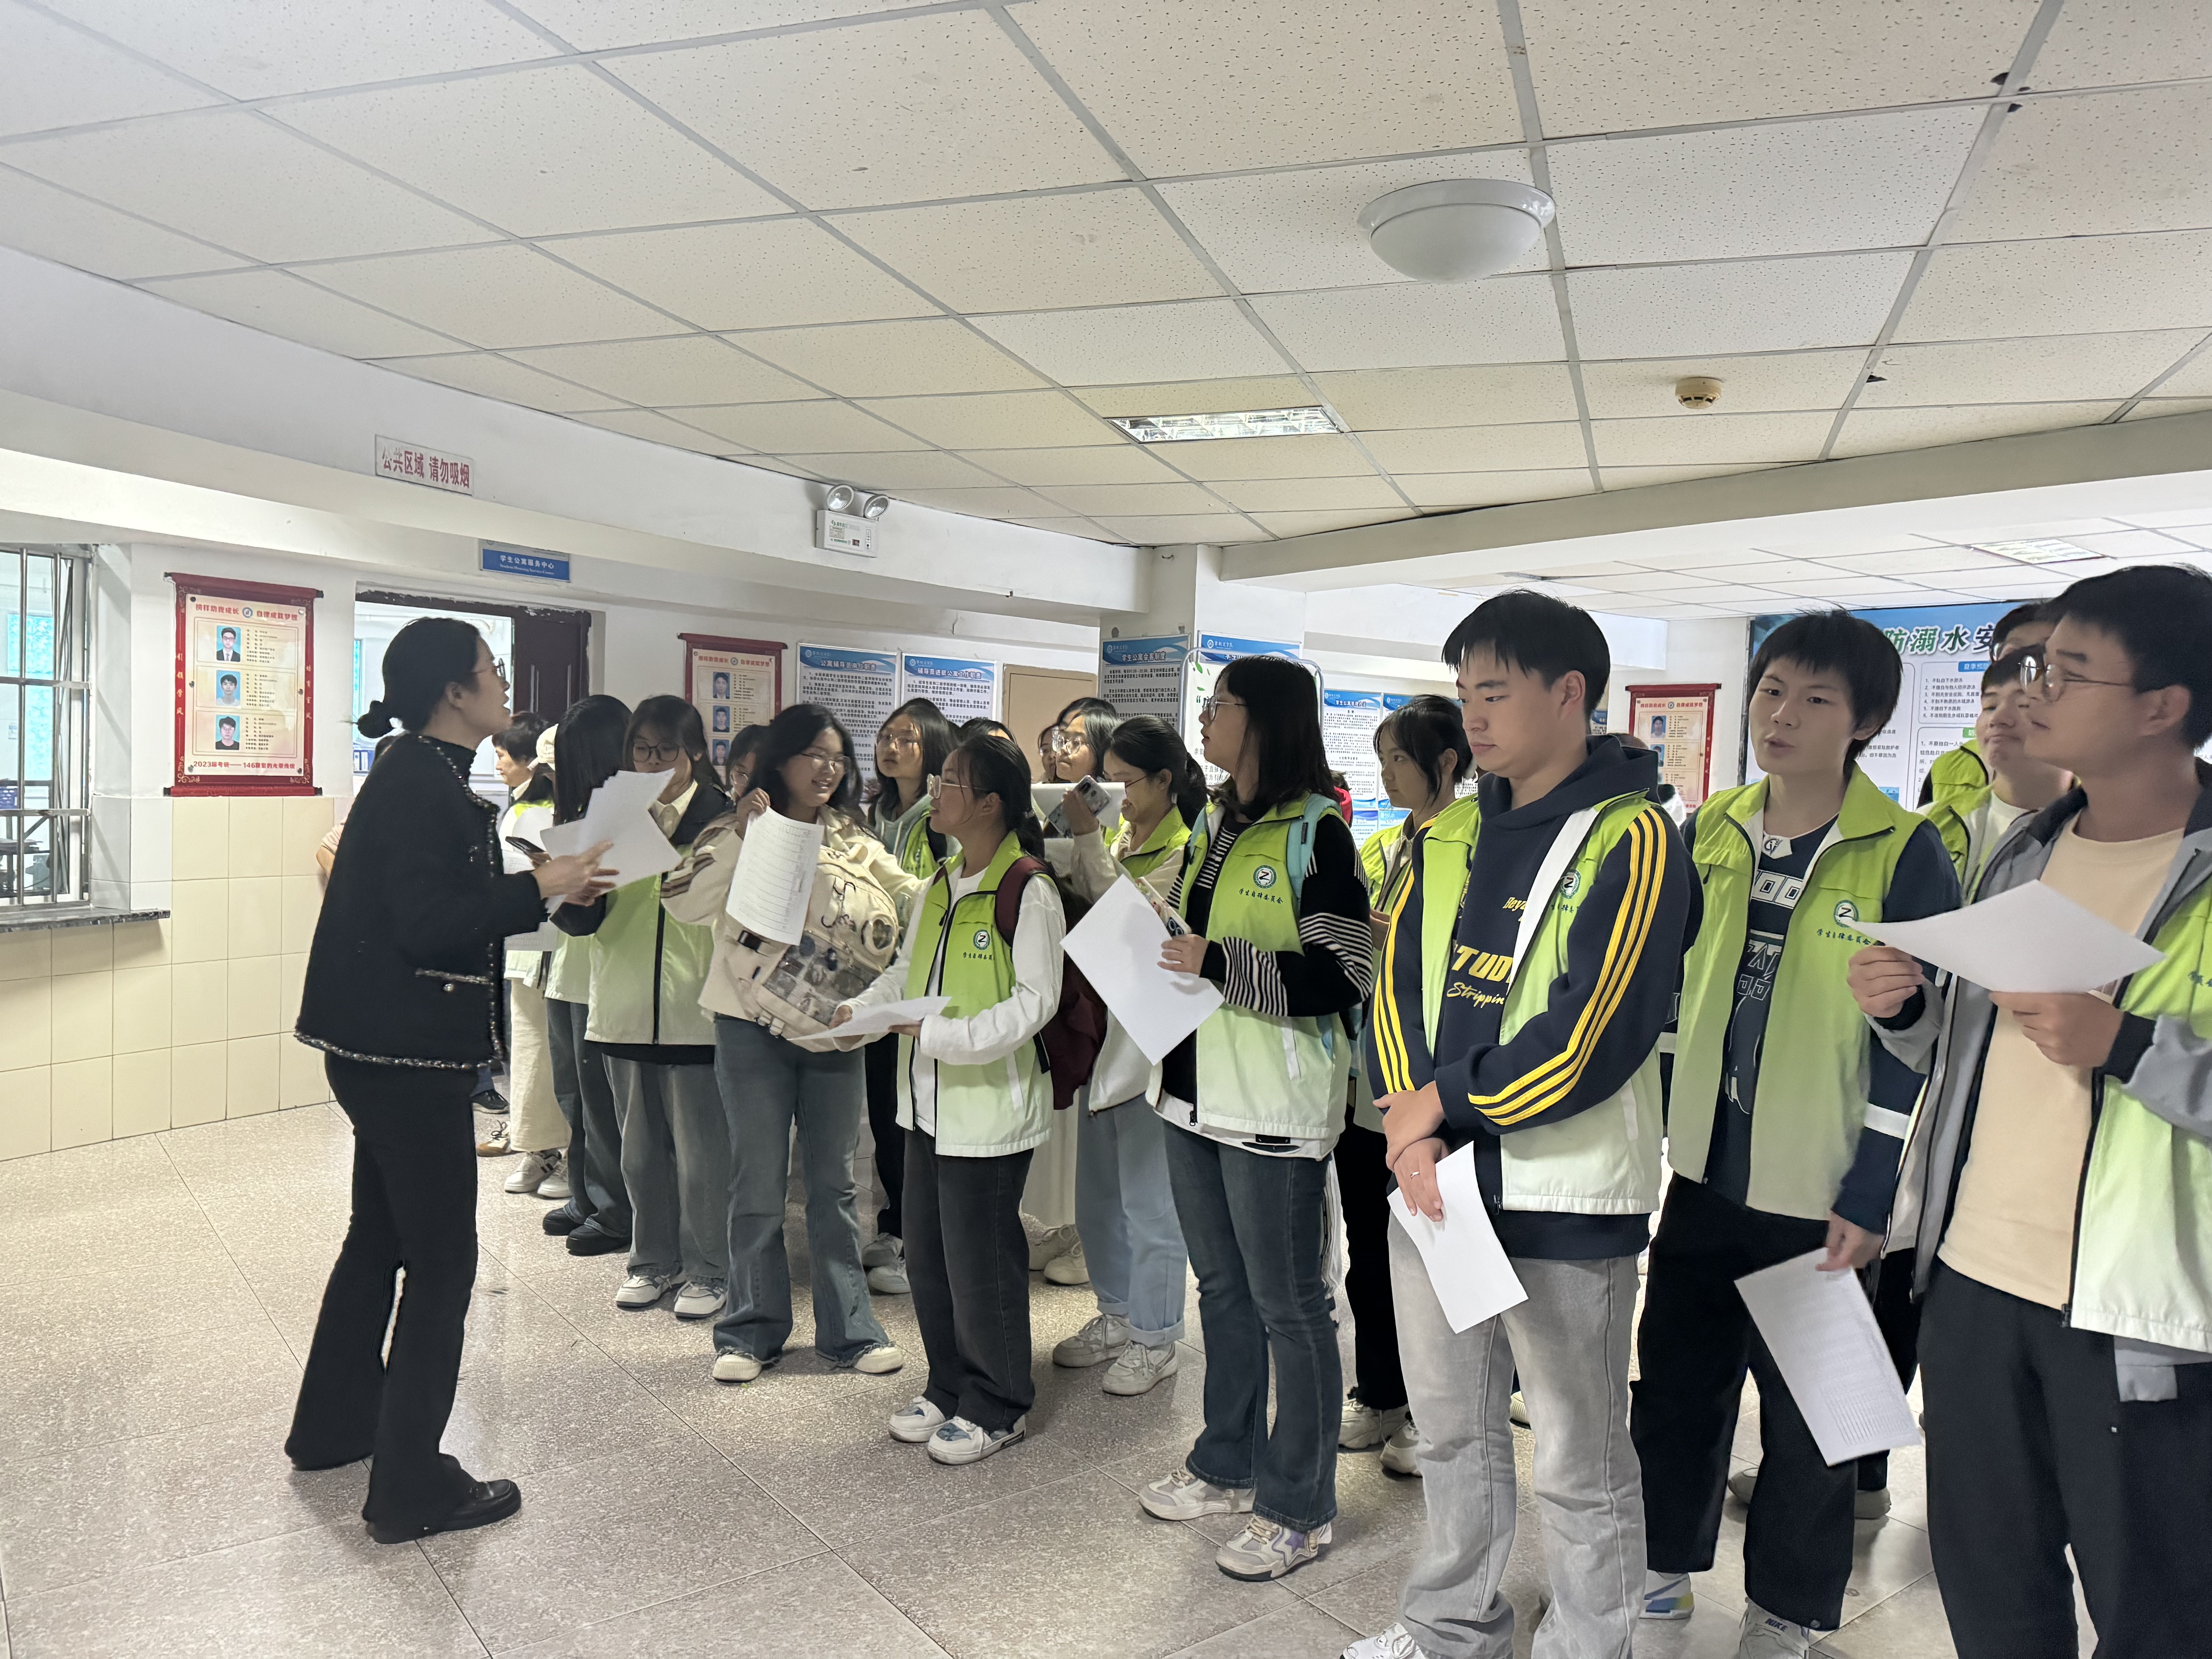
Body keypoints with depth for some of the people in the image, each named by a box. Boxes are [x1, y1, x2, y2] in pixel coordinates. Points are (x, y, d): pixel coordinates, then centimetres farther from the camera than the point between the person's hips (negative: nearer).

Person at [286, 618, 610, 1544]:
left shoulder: (419, 777, 14)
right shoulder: (424, 785, -18)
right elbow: (429, 925, -24)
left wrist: (549, 885, 12)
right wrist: (540, 889, -19)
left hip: (387, 1047, 11)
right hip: (407, 1050, -11)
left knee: (381, 1234, 22)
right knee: (443, 1259, -2)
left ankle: (335, 1425, 39)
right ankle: (411, 1488, 8)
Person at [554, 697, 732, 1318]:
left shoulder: (720, 816, -3)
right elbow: (586, 918, 2)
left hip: (693, 1009, -4)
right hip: (625, 1006, 4)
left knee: (700, 1150, 3)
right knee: (640, 1148, 15)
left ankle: (706, 1269, 19)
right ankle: (655, 1261, 30)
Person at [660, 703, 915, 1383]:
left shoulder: (853, 839, 10)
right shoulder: (740, 833, -2)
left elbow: (913, 900, 9)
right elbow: (687, 904, -16)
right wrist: (738, 836, -23)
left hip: (834, 1026, 3)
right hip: (753, 1027, -3)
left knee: (834, 1180, 10)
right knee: (759, 1183, 5)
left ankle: (849, 1328, 20)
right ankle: (751, 1331, 19)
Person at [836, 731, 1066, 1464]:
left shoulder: (1029, 890, -15)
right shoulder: (938, 886, 11)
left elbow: (1034, 1001, -19)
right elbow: (905, 972, 18)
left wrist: (943, 1034, -25)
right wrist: (857, 1010, 0)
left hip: (991, 1103, -8)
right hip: (928, 1101, 8)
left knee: (981, 1260, 2)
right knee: (927, 1254, 16)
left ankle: (997, 1405, 22)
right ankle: (949, 1385, 35)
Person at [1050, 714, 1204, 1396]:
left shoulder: (1186, 850, -13)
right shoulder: (1118, 841, 12)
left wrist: (1088, 839, -22)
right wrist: (1074, 840, -6)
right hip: (1102, 1028, 9)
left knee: (1149, 1199, 2)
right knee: (1097, 1192, 17)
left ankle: (1154, 1338, 17)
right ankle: (1116, 1316, 33)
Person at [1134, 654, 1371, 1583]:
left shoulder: (1316, 832, -13)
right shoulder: (1213, 826, 12)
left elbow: (1343, 977, -20)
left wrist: (1221, 965, -22)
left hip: (1273, 1106, -8)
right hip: (1197, 1091, 8)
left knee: (1287, 1304, 4)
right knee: (1223, 1289, 20)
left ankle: (1299, 1508, 19)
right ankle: (1228, 1467, 36)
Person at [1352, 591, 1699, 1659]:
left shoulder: (1631, 838, -10)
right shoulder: (1449, 838, 9)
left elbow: (1594, 1030, -19)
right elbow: (1397, 988, 5)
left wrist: (1444, 1105, -13)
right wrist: (1410, 1133, -10)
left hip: (1563, 1197, -6)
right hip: (1431, 1185, 6)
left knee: (1579, 1466, 9)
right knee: (1452, 1431, 21)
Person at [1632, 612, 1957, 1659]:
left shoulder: (1905, 853, -10)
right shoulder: (1709, 834, 4)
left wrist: (1871, 1195, -12)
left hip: (1819, 1185, -4)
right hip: (1705, 1166, 4)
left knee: (1806, 1407, 11)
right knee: (1675, 1374, 15)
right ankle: (1665, 1561, 36)